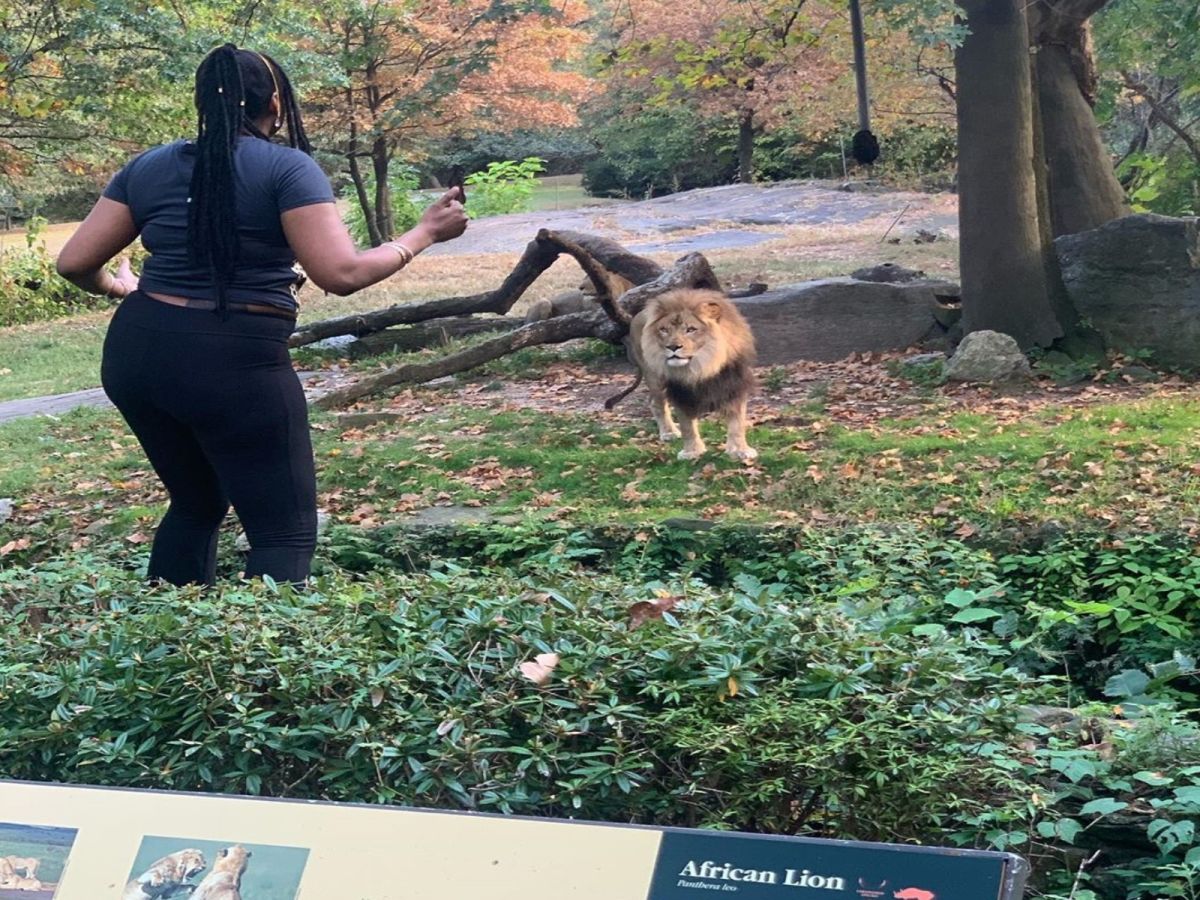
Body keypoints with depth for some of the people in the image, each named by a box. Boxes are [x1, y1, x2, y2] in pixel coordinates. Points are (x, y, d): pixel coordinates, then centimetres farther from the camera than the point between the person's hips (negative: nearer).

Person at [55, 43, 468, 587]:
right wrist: (424, 234, -1)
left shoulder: (148, 167, 10)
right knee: (286, 532, 2)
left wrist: (116, 286, 32)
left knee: (196, 504, 25)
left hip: (135, 355, 6)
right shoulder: (287, 167, -5)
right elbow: (341, 274, -14)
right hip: (236, 365, -6)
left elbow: (74, 262, 10)